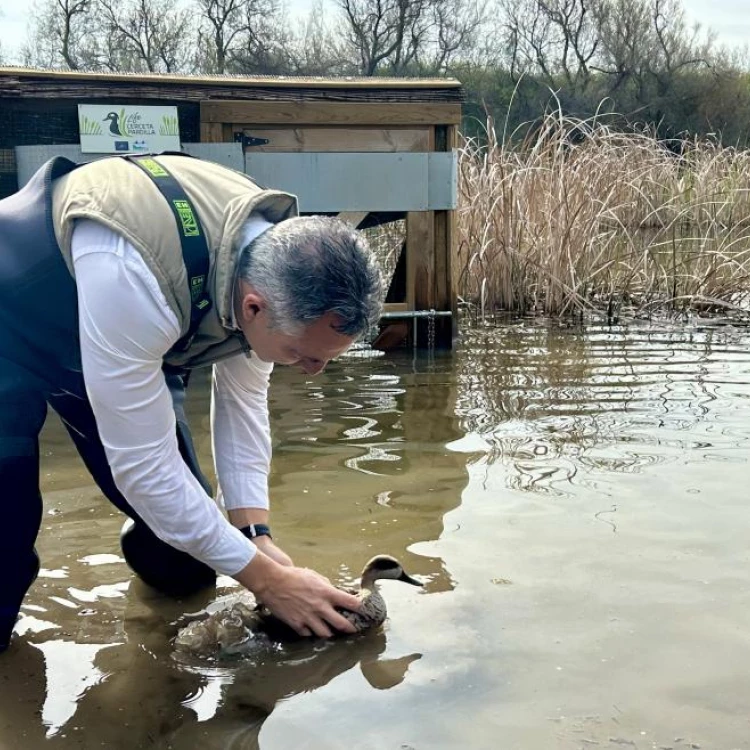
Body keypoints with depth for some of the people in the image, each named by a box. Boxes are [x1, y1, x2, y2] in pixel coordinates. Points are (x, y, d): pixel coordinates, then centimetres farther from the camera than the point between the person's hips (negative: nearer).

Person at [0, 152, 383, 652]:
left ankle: (170, 568, 36)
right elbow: (141, 463, -37)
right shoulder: (130, 279, -44)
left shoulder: (279, 261, -21)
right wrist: (264, 579, -29)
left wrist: (255, 533, -14)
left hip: (127, 337, 6)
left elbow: (243, 396, -6)